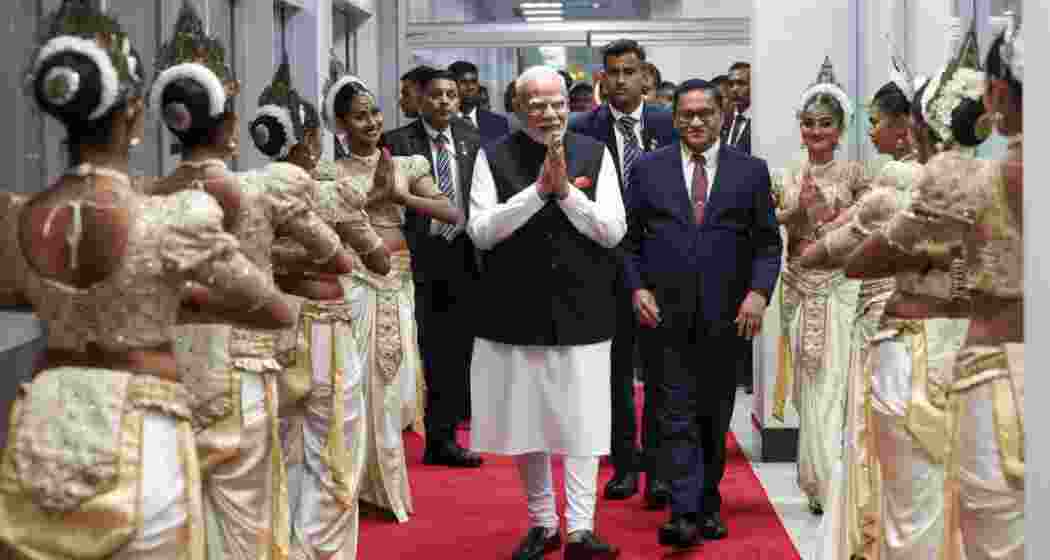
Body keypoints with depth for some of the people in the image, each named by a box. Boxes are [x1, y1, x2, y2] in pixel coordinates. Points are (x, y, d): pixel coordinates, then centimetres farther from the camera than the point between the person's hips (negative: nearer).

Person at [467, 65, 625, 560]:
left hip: (581, 311, 0)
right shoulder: (494, 157, 0)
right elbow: (480, 232, -10)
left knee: (582, 423, -3)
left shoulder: (595, 154, 1)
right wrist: (538, 188, -17)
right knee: (525, 422, 10)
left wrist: (566, 190, -15)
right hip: (516, 312, 1)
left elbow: (613, 232, -4)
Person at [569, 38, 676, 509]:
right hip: (607, 263, 0)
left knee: (659, 368, 2)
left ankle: (657, 466, 8)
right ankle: (625, 464, 18)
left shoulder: (669, 126, 2)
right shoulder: (582, 130, -1)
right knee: (616, 367, 8)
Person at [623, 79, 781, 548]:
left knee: (714, 419, 10)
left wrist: (759, 291, -8)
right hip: (667, 313, -1)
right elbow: (629, 239, 8)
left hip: (726, 315, 1)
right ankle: (683, 514, -10)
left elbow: (768, 242, 5)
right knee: (677, 418, -7)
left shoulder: (750, 171, 5)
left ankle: (708, 506, 22)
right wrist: (637, 288, -5)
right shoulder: (648, 169, 6)